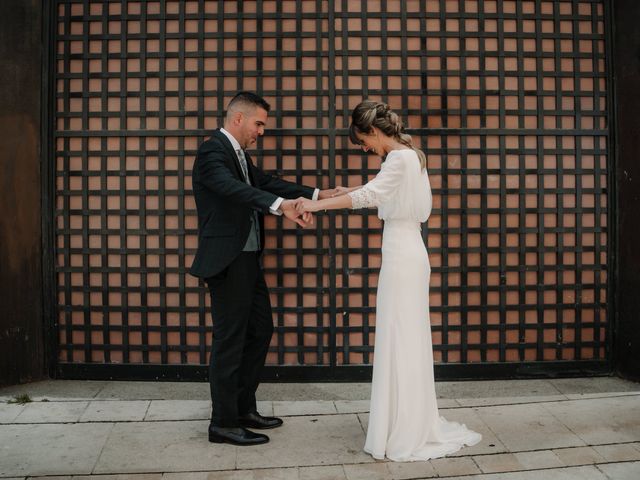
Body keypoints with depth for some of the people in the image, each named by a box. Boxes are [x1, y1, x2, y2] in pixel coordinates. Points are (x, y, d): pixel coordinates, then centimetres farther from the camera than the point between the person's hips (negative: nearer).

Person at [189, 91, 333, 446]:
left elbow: (266, 183, 14)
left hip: (247, 260, 10)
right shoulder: (212, 151, -14)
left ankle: (244, 409, 28)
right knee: (230, 340, -2)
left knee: (260, 329, 16)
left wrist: (317, 194, 6)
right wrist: (282, 205, -46)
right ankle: (223, 423, 12)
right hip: (227, 261, -10)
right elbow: (234, 188, -32)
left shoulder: (239, 153, 16)